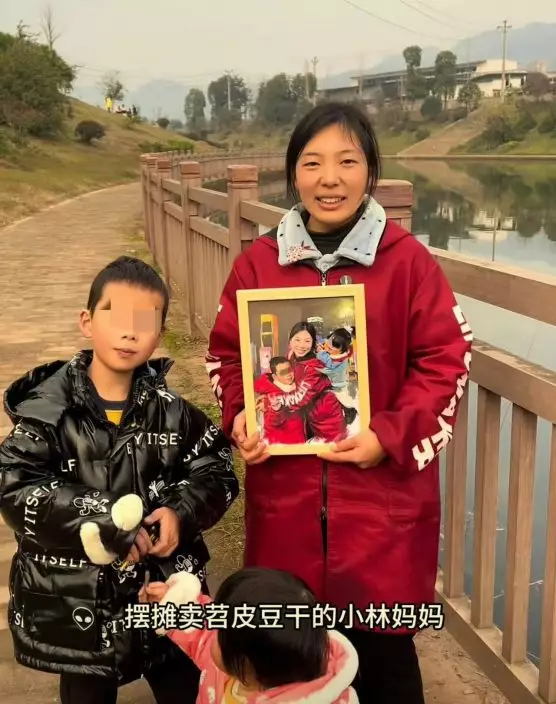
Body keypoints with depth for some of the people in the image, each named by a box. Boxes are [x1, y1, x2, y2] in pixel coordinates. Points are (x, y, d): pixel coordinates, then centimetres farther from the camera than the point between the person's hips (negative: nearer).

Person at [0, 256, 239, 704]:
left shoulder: (170, 411, -4)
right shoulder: (48, 409, -12)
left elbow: (216, 472, 0)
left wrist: (182, 512, -20)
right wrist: (104, 521, -26)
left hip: (167, 591, 2)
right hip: (76, 603, -2)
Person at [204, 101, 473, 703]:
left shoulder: (407, 260, -7)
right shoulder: (258, 263, 1)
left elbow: (446, 361, -4)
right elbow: (226, 353, 9)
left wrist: (391, 437, -14)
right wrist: (239, 417, -8)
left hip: (382, 495, -2)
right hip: (285, 491, 3)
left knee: (383, 651, 12)